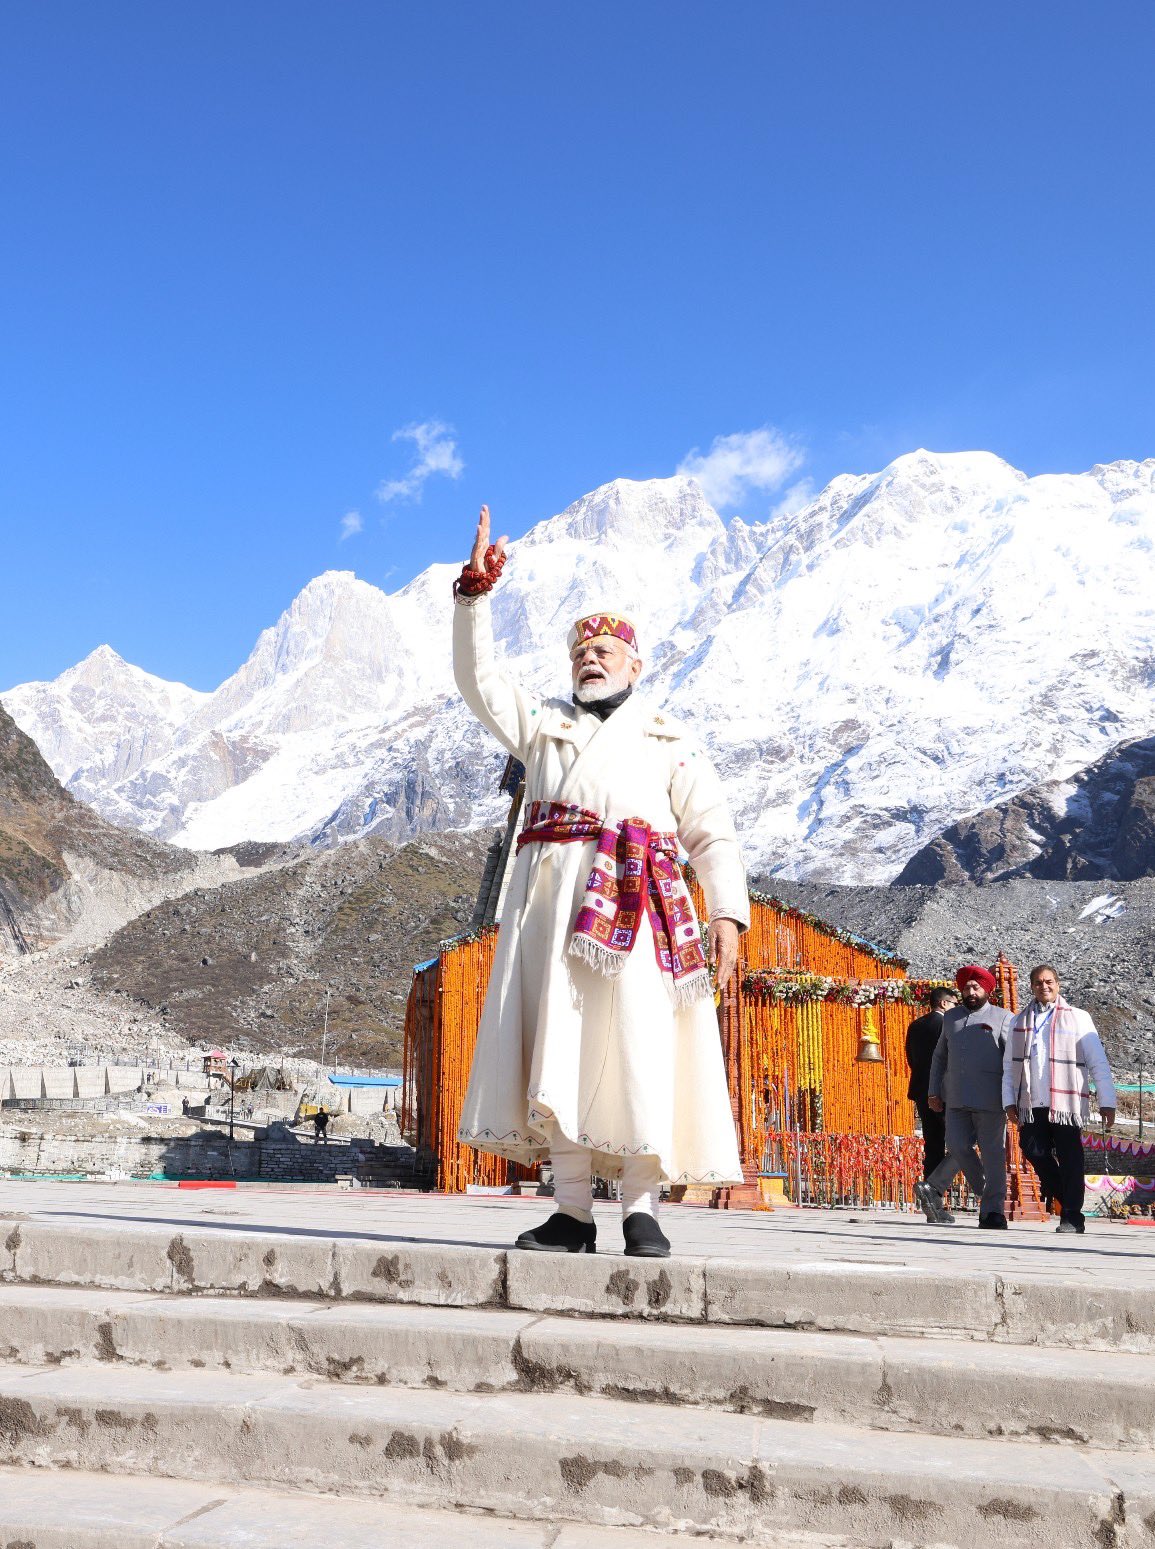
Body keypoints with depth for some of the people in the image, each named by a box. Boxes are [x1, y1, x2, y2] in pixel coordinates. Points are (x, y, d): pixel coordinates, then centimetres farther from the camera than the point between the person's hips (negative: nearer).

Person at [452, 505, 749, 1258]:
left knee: (636, 1049, -12)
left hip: (632, 905, -2)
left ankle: (642, 1210, -7)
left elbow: (713, 832, 9)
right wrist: (476, 593, 1)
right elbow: (479, 677, 14)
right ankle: (572, 1211, 0)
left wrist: (729, 911, -6)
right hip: (553, 897, 3)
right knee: (555, 1051, -3)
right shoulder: (543, 723, 26)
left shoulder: (669, 741, 18)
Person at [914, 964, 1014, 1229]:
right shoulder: (951, 1017, 18)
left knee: (992, 1153, -2)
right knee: (959, 1148, -3)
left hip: (989, 1100, -4)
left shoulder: (1002, 1018, 4)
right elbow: (940, 1056, 23)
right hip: (956, 1098, 4)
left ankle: (993, 1210, 3)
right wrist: (934, 1091, 16)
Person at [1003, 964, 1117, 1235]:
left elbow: (1098, 1063, 2)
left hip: (1066, 1102, -3)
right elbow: (1009, 1065, 16)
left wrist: (1107, 1102, -4)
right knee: (1034, 1150, -2)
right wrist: (1010, 1101, 7)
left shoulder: (1077, 1018, 4)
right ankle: (1058, 1191, 24)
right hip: (1032, 1103, 3)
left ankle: (1071, 1217, 7)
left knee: (1069, 1160, -2)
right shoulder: (1020, 1021, 15)